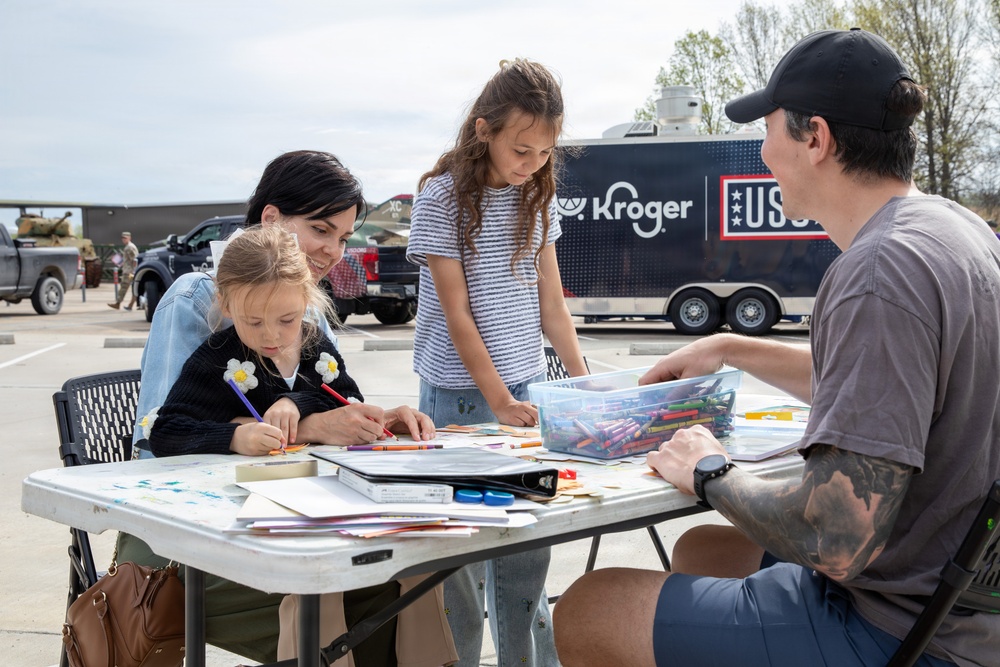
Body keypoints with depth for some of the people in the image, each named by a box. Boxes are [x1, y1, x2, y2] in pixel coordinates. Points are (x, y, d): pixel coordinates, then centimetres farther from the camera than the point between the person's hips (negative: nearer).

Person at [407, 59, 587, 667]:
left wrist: (584, 381, 3)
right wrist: (499, 401, -15)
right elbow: (457, 313, -12)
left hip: (525, 388, 5)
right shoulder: (442, 199, -10)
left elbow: (550, 302, 11)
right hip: (460, 395, -5)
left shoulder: (537, 197, 7)